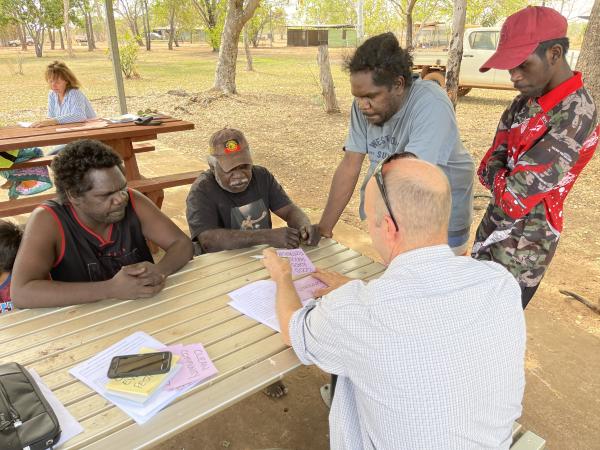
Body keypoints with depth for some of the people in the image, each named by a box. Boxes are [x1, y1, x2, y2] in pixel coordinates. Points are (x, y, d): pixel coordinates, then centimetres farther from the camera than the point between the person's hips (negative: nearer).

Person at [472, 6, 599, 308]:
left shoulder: (575, 115, -23)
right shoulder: (525, 101, 3)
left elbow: (514, 197, -28)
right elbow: (488, 168, 0)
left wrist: (496, 177, -9)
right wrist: (506, 177, -20)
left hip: (523, 244, -7)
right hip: (492, 225, 7)